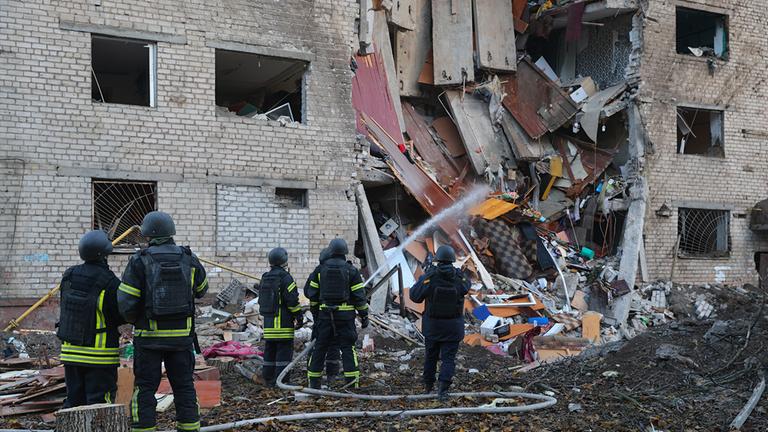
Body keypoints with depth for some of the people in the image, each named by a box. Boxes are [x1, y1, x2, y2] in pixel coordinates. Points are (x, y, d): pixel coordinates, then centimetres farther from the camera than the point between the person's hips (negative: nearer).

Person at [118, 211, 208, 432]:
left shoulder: (139, 261, -7)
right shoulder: (189, 259, 2)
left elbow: (126, 302, -9)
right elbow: (201, 289, 18)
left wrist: (134, 320, 10)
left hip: (149, 336, -2)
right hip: (182, 336, 3)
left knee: (145, 389, 5)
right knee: (184, 386, 10)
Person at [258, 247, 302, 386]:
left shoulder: (265, 278, 14)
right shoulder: (285, 277, -11)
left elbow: (261, 300, 21)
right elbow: (292, 300, -15)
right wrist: (299, 316, -7)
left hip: (268, 320, 8)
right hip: (283, 321, -8)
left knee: (270, 350, 13)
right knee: (284, 350, -4)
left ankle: (268, 378, 18)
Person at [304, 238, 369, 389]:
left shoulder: (320, 269, 4)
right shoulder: (351, 270, -2)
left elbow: (311, 293, 8)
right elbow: (359, 296, -3)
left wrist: (314, 311, 20)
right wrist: (364, 315, 4)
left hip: (324, 314, 2)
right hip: (345, 314, -2)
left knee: (320, 347, 9)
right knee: (347, 348, 1)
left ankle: (314, 381, 14)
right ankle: (351, 382, -2)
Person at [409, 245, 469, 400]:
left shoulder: (430, 276, -15)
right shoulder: (460, 277, -9)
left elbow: (415, 296, -9)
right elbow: (466, 287, 15)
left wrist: (422, 279, 7)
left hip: (432, 325, 0)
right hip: (453, 326, 0)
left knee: (431, 355, 18)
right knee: (448, 358, 3)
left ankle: (428, 385, 31)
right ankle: (443, 388, -14)